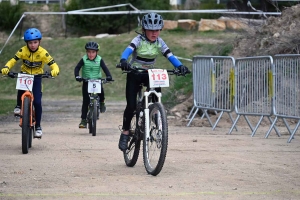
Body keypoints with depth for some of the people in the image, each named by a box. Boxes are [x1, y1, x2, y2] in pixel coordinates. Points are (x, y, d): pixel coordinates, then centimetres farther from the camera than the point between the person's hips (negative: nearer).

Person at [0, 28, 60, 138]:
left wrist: (54, 71, -45)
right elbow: (12, 61, -19)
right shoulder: (23, 51, -17)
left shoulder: (43, 53, -19)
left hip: (36, 77, -1)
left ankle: (38, 127, 4)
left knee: (37, 102, -11)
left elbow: (54, 65, -21)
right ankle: (19, 105, -5)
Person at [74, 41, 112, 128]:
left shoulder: (99, 60, -6)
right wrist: (77, 76, -28)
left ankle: (102, 102, 5)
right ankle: (83, 120, 1)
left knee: (101, 91, -29)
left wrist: (108, 76, -29)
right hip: (86, 81, 0)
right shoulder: (84, 59, -7)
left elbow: (105, 68, -11)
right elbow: (77, 68, -10)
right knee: (85, 101, -4)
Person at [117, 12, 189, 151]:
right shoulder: (139, 40, -16)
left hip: (149, 74, 3)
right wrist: (123, 61, -56)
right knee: (131, 106, -12)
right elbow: (128, 50, -34)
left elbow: (169, 55, -16)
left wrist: (180, 66, -35)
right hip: (134, 74, -3)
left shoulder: (159, 42, -6)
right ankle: (125, 132, 4)